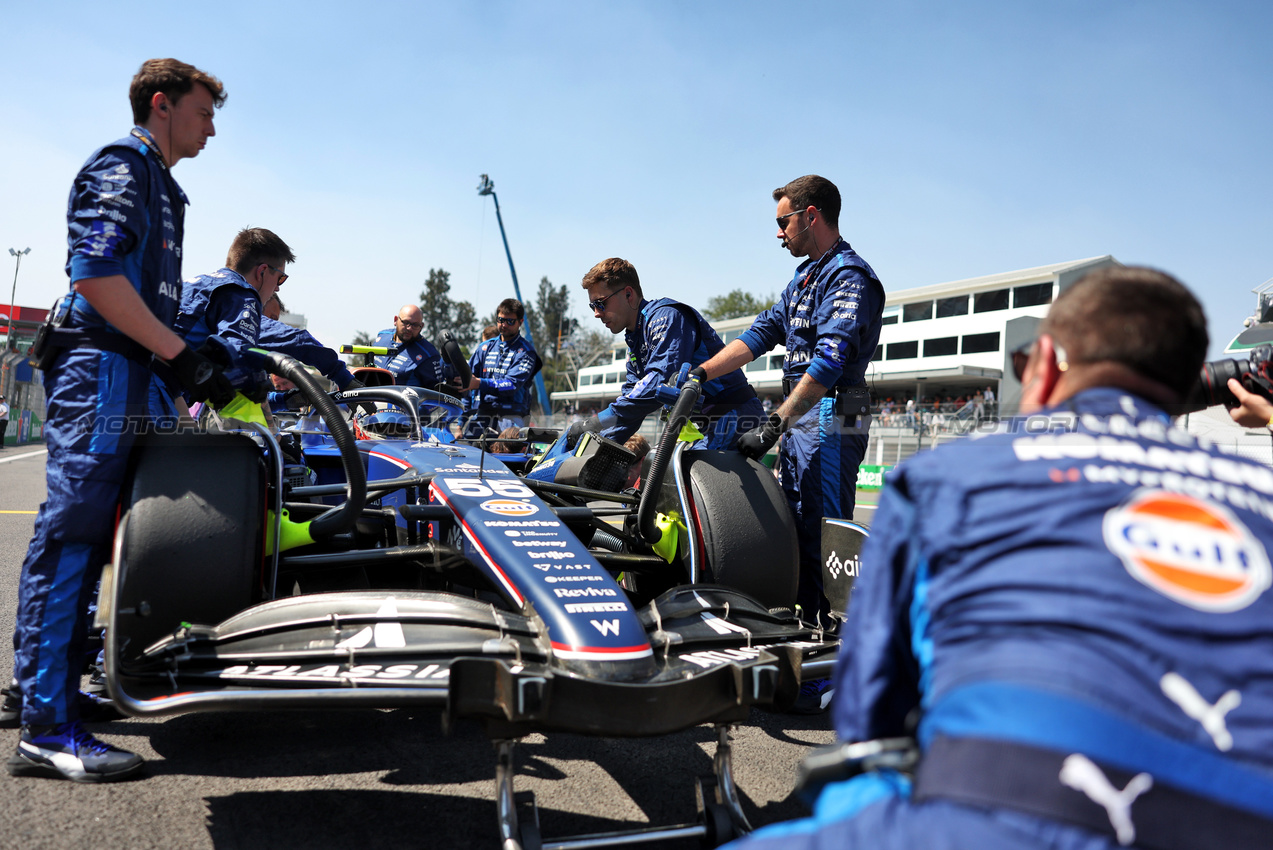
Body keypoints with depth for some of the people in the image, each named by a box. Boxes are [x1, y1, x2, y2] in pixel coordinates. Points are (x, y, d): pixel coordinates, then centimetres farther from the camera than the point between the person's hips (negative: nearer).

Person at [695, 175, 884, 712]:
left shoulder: (850, 277, -11)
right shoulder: (804, 277, 21)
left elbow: (830, 360, -23)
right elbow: (763, 332, 18)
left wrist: (773, 426, -29)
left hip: (830, 421, -10)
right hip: (799, 421, 10)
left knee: (825, 544, -9)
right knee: (796, 537, 12)